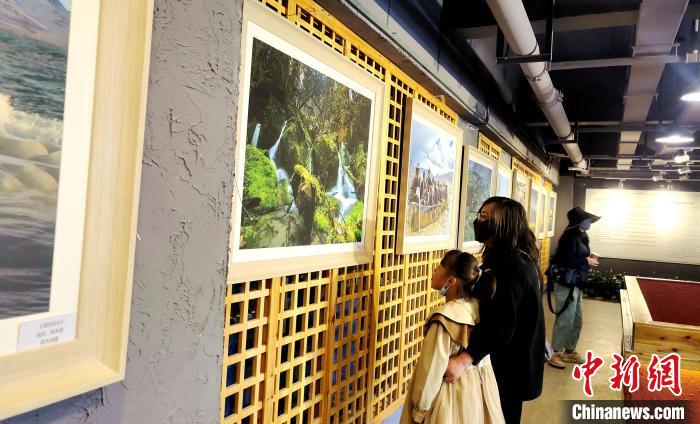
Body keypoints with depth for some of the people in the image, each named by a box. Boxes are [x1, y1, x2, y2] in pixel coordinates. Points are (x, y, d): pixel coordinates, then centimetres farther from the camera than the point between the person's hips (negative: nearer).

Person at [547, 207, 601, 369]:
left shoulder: (579, 237, 11)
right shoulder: (571, 237, -17)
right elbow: (564, 262, -24)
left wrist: (588, 260, -2)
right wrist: (586, 261, -16)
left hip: (575, 285, 10)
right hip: (567, 286, -10)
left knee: (577, 320, 17)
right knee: (565, 321, -3)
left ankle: (569, 351, 30)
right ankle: (555, 354, 9)